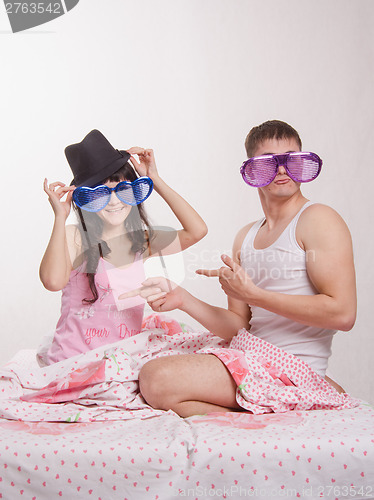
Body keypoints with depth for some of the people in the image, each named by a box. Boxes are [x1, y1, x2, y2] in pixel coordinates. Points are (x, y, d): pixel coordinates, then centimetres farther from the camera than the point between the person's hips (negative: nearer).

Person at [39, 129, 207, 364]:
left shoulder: (143, 240, 8)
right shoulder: (74, 238, -5)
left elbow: (197, 230, -4)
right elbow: (53, 281, -25)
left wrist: (156, 180, -1)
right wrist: (60, 217, -14)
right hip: (70, 362, -6)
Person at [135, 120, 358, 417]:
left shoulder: (318, 220, -5)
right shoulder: (245, 237, 17)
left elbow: (342, 313, -17)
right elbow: (239, 328, 14)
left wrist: (252, 294, -14)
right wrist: (183, 300, -1)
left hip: (293, 367, -8)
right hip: (253, 360, 8)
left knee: (157, 379, -22)